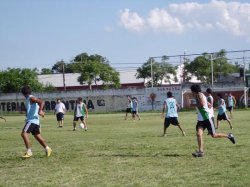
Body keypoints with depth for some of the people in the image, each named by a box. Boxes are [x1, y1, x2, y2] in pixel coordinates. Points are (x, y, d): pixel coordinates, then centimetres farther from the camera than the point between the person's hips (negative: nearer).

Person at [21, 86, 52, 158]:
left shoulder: (31, 98, -11)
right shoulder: (29, 99, 18)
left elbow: (41, 102, -25)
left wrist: (40, 111, -35)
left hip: (32, 120, -10)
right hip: (34, 120, 10)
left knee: (24, 134, -18)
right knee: (37, 135, 17)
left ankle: (29, 152, -21)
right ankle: (47, 148, 25)